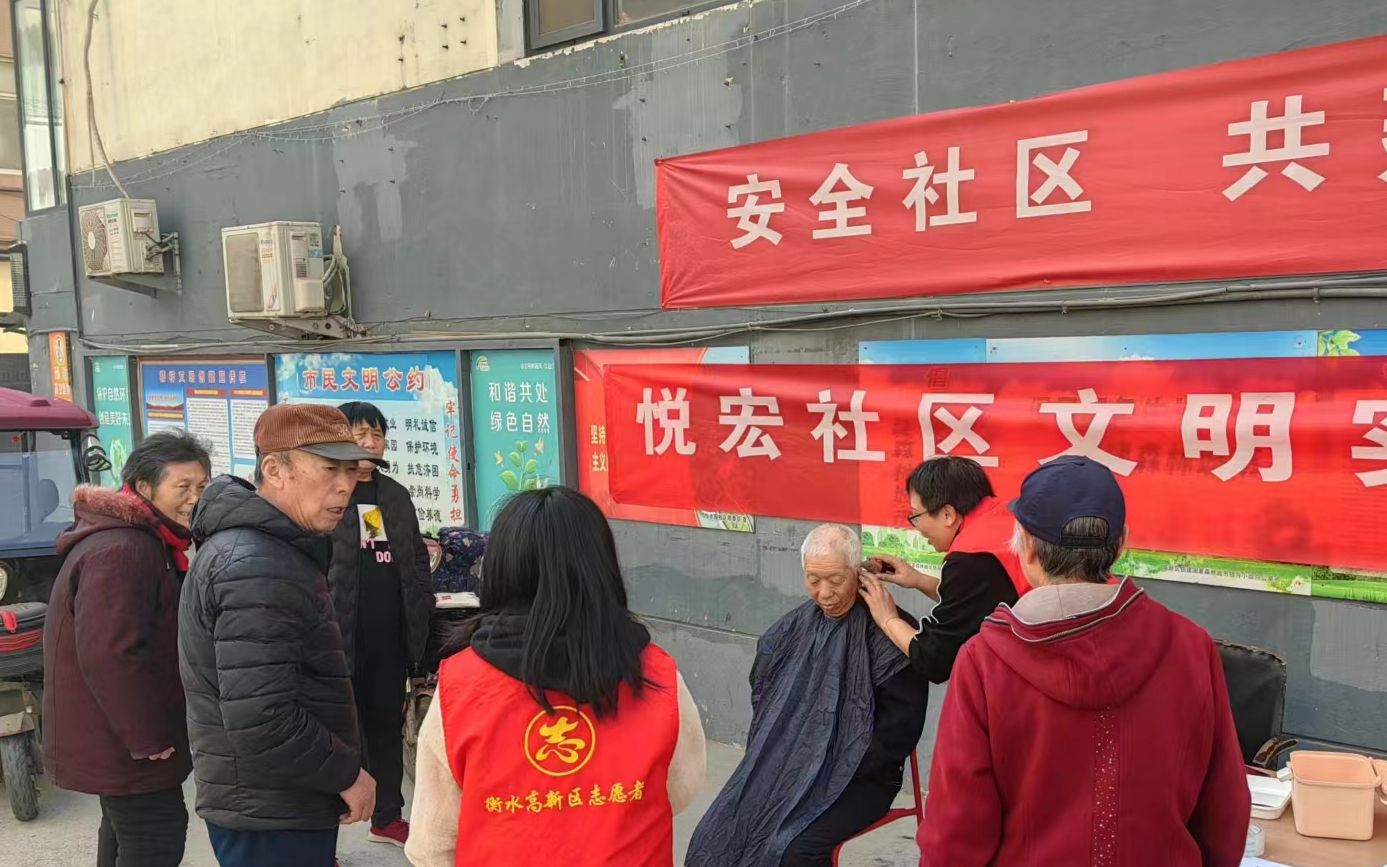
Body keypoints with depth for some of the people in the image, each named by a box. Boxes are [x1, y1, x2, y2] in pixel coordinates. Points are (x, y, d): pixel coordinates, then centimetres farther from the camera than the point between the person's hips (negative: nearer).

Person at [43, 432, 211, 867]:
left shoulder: (144, 540, 10)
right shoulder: (120, 552, -25)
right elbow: (109, 655, -32)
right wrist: (150, 738, -25)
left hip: (117, 736, 11)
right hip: (125, 743, -11)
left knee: (126, 831, 24)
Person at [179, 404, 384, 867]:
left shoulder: (254, 546, 9)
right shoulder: (260, 569, -24)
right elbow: (262, 722, -30)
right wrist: (346, 775, -17)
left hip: (265, 803, 10)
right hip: (271, 814, -10)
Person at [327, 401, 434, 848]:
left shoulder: (396, 495, 13)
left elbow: (417, 557, 20)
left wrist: (422, 609, 10)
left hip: (391, 637, 6)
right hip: (340, 637, -6)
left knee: (388, 726, 16)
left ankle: (387, 817, 31)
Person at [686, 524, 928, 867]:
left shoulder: (889, 634, -11)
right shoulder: (792, 629, 8)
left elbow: (901, 727, -12)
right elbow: (762, 703, 17)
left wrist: (836, 776, -13)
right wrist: (768, 762, 1)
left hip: (856, 779, -5)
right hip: (784, 769, 5)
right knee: (716, 837, -13)